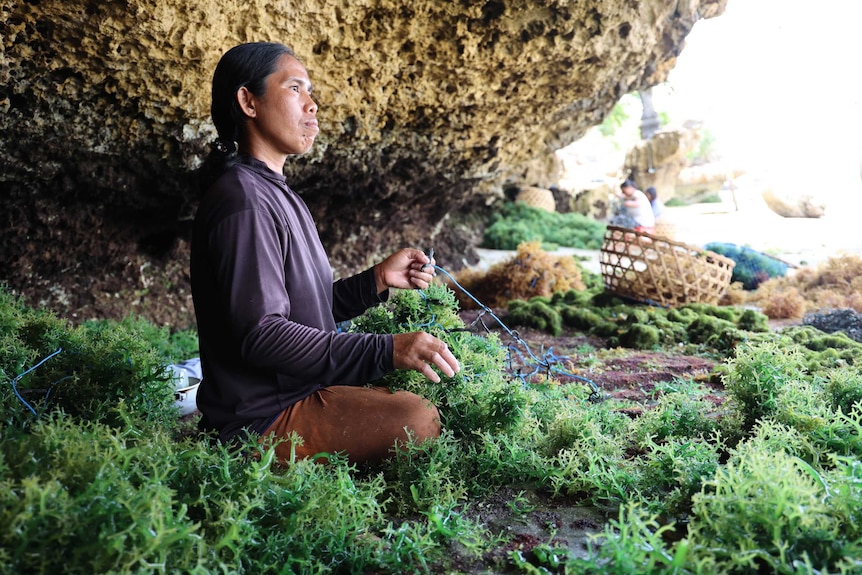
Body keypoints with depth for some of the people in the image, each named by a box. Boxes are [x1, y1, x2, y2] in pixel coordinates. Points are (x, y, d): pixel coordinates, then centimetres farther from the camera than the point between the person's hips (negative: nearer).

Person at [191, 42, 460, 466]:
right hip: (259, 420, -10)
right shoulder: (243, 202, -18)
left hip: (289, 395, 10)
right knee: (419, 420, -22)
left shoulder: (274, 193, 16)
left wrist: (378, 279, 3)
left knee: (424, 396, 17)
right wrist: (386, 351, -31)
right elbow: (259, 334, -27)